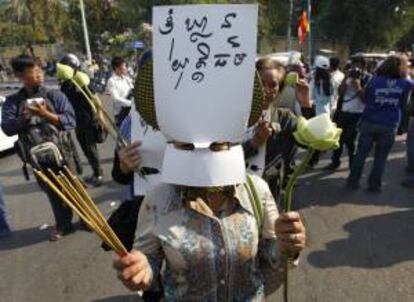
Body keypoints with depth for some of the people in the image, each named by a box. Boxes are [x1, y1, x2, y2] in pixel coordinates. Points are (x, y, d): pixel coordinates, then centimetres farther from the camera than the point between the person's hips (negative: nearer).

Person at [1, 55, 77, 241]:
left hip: (60, 152, -2)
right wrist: (25, 117, -19)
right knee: (52, 193, 14)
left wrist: (46, 114, -22)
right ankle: (63, 225, 30)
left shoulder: (54, 95, -4)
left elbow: (71, 121, -12)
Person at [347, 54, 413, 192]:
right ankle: (374, 184, 17)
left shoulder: (374, 80, 0)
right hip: (389, 126, 0)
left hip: (369, 123, 1)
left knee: (361, 154, 9)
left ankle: (353, 182, 15)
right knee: (380, 158, 11)